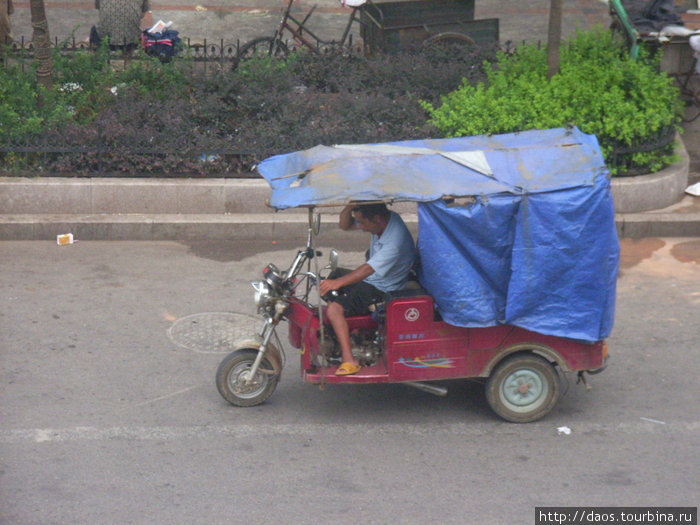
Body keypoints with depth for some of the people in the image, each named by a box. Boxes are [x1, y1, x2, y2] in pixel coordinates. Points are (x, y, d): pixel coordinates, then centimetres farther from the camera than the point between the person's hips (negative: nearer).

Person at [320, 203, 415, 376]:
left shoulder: (395, 241, -32)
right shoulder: (381, 220, -5)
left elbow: (367, 270, -32)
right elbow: (344, 225, 4)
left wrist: (337, 282, -32)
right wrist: (350, 207, -16)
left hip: (382, 290, -10)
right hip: (371, 280, 10)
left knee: (334, 308, -23)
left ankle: (349, 360, -21)